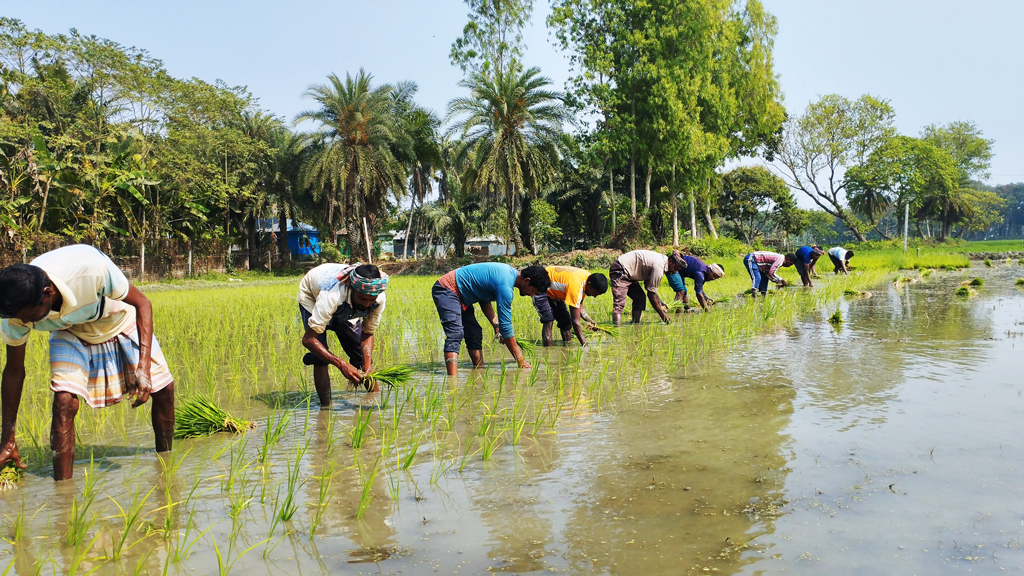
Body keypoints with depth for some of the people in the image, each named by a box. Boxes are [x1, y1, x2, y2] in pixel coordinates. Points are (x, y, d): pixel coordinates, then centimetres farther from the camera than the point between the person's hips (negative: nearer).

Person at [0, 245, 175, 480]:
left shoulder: (91, 267, -43)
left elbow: (142, 303, -27)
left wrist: (144, 367, -35)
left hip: (122, 322, 0)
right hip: (71, 334, 0)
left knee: (164, 389, -2)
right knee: (64, 402, -23)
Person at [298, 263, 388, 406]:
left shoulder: (380, 298, -33)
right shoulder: (332, 296, -47)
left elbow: (368, 333, -17)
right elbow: (308, 339, -43)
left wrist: (368, 367, -33)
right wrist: (341, 364, -51)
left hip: (346, 308, 4)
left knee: (363, 355, -2)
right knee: (321, 357, -20)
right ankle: (326, 406, -7)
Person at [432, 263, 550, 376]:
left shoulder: (509, 272, 3)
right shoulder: (505, 285, -27)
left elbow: (484, 298, 13)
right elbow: (506, 325, -24)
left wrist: (496, 325, 2)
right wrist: (521, 360, -18)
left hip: (458, 294, 11)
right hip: (446, 290, -11)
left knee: (474, 334, 11)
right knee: (455, 335, -24)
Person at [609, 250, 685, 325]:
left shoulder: (661, 259, 9)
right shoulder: (659, 267, -21)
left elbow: (648, 285, 17)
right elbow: (651, 294, -18)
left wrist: (660, 302, 10)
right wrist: (663, 316, -11)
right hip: (619, 272, -11)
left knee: (640, 298, 11)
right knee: (619, 303, -22)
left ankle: (635, 324, 12)